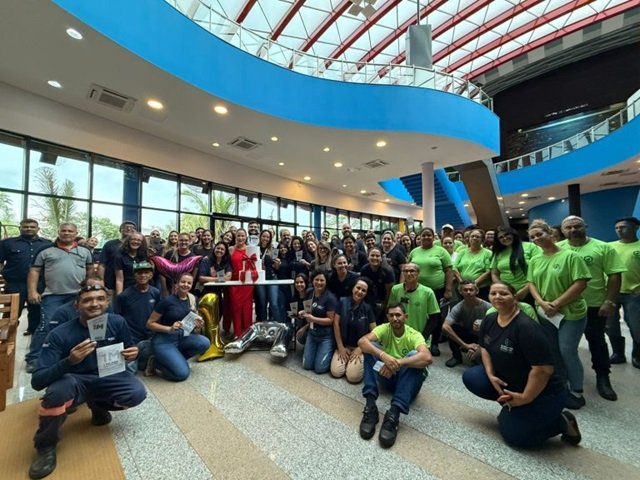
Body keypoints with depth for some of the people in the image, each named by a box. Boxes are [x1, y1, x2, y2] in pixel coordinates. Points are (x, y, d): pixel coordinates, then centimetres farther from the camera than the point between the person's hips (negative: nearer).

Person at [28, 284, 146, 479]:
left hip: (107, 378, 2)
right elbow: (37, 382, -24)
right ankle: (46, 446, -5)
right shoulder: (60, 334, -21)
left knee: (137, 393, -24)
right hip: (74, 381, -2)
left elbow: (128, 349, 3)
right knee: (58, 390, -36)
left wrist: (132, 353, -21)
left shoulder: (117, 322, -13)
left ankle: (97, 405, 12)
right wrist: (69, 361, -42)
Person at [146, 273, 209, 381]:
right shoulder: (167, 301, -16)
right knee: (182, 373, -19)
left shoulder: (192, 299, 0)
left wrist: (198, 325, -12)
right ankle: (156, 362, 8)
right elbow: (149, 323, -10)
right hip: (163, 340, -6)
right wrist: (170, 329, -24)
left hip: (181, 337, 6)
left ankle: (175, 359, 1)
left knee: (204, 342, -23)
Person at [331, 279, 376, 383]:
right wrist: (340, 347, -7)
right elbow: (336, 323, -6)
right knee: (336, 372, -14)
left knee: (353, 377, -18)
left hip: (360, 346, -1)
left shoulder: (368, 308, -7)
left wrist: (360, 348, -10)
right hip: (343, 345, 2)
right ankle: (346, 360, 16)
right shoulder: (342, 302, -6)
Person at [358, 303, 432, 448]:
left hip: (408, 380, -2)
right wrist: (383, 355, -45)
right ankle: (370, 405, -32)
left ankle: (394, 413, -40)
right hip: (387, 375, 2)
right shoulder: (384, 328, -9)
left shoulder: (414, 335, -15)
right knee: (370, 346, -22)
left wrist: (397, 363, -45)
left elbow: (427, 358, -37)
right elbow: (362, 341, -28)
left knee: (414, 355, -32)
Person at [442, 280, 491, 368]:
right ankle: (457, 356, -2)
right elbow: (445, 327, -31)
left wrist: (481, 348, -26)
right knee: (451, 327, -27)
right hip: (468, 336, 2)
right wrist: (465, 345, -32)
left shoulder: (487, 307, -21)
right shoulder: (458, 308, -20)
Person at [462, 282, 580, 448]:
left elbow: (544, 369, -30)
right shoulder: (489, 320, -5)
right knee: (470, 377, -2)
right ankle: (509, 404, 14)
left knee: (513, 435, -7)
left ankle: (562, 422, 12)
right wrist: (491, 375, -4)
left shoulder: (527, 327, -30)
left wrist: (525, 398, -20)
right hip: (507, 379, 7)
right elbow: (484, 347, 9)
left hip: (542, 393, -7)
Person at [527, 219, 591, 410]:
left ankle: (576, 393, 19)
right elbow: (531, 284, 5)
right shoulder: (535, 261, 6)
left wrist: (556, 304, -18)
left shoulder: (570, 256, -11)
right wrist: (542, 303, -12)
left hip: (571, 313, -5)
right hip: (544, 314, 5)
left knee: (567, 352, -2)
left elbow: (580, 283, -16)